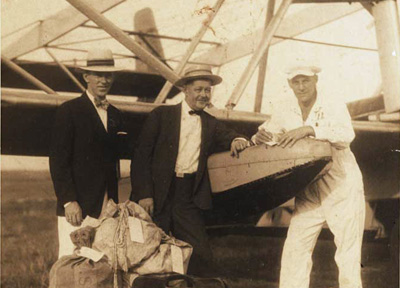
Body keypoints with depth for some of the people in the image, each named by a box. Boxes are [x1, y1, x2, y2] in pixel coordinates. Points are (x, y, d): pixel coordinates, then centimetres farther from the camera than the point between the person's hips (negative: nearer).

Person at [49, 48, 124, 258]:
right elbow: (58, 160, -7)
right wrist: (68, 201, -15)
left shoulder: (115, 115, 17)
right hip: (76, 206, -5)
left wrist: (115, 203, 10)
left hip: (107, 208, 5)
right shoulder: (69, 111, -2)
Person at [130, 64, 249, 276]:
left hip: (189, 199, 3)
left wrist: (236, 140, -26)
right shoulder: (162, 115, 2)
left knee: (201, 257, -3)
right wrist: (144, 194, -13)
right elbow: (141, 156, -4)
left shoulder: (211, 123, 15)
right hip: (158, 195, -3)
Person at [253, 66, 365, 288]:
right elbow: (269, 133, 12)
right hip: (309, 193, 4)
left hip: (343, 192, -3)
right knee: (295, 250, -2)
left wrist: (309, 129, -38)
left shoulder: (335, 107, -10)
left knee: (348, 254, 0)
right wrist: (260, 137, -13)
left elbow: (346, 136, -27)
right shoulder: (284, 110, 3)